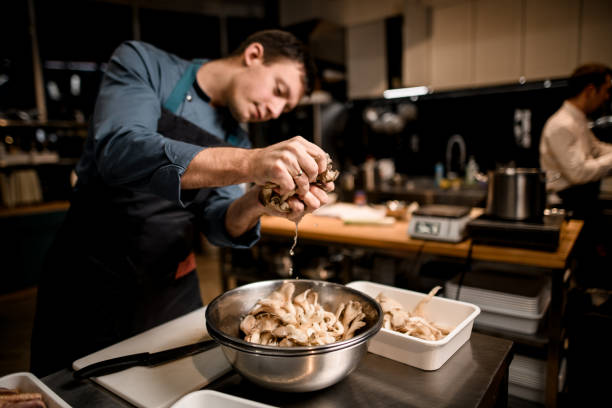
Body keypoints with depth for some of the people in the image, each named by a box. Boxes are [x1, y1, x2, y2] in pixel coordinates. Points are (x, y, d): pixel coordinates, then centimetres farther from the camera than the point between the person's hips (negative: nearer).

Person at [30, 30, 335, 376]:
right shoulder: (142, 63, -9)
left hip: (174, 290, 5)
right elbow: (120, 153, -27)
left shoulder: (238, 141, 5)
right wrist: (250, 164, -39)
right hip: (91, 282, -4)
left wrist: (254, 204, -27)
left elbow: (217, 224, -4)